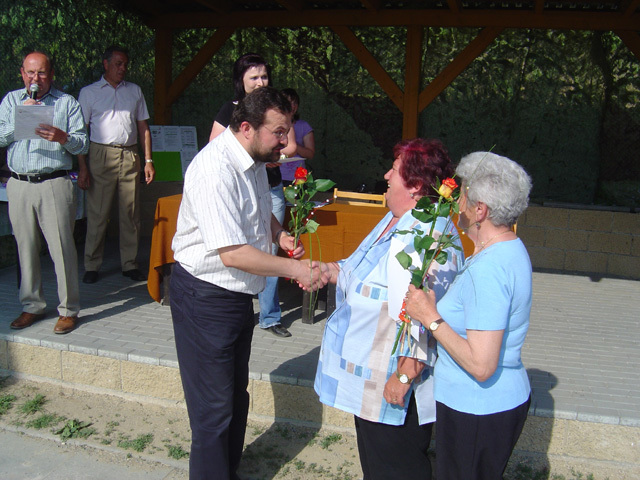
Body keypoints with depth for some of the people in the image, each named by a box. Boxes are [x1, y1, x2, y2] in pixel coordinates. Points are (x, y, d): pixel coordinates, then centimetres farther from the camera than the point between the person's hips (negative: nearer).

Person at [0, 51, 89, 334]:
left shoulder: (67, 103, 7)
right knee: (26, 248, 8)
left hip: (54, 184, -3)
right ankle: (32, 306, 21)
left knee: (62, 247, -5)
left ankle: (68, 310, 5)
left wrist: (63, 138, -20)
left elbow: (83, 144, 0)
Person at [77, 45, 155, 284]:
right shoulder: (89, 92, 8)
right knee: (97, 213, -1)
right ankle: (92, 266, 9)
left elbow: (143, 127, 16)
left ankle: (130, 264, 12)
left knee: (131, 213, 3)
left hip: (130, 157, 3)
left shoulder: (135, 91, 17)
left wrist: (148, 160, 7)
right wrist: (82, 168, -5)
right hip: (101, 155, -2)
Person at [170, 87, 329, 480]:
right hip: (206, 296, -10)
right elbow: (232, 253, -31)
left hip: (238, 293, 10)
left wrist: (279, 234, 1)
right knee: (214, 407, 1)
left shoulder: (254, 160, 4)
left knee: (236, 394, 22)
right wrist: (296, 269, -24)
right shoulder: (215, 170, -27)